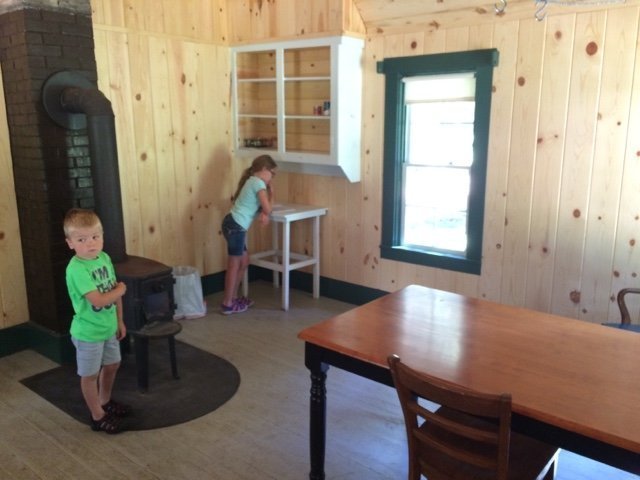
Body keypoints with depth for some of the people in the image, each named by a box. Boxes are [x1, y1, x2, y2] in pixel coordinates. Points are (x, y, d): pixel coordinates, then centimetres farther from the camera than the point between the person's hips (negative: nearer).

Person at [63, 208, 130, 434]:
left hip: (108, 327, 8)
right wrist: (120, 290, -15)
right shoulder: (76, 269, -27)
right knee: (90, 374, 11)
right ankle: (98, 416, 28)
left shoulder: (105, 258, -3)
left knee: (111, 365, 24)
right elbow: (98, 300, -33)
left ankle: (105, 402, 47)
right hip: (88, 332, -8)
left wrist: (119, 321, 11)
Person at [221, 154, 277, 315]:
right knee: (234, 265, 0)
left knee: (243, 262, 18)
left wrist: (263, 214, -6)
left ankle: (233, 298, 28)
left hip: (234, 224, 10)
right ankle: (227, 304, 9)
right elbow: (267, 209, -12)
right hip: (236, 226, -10)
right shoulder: (259, 183, -11)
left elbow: (258, 206, 16)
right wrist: (270, 194, 6)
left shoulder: (252, 181, 19)